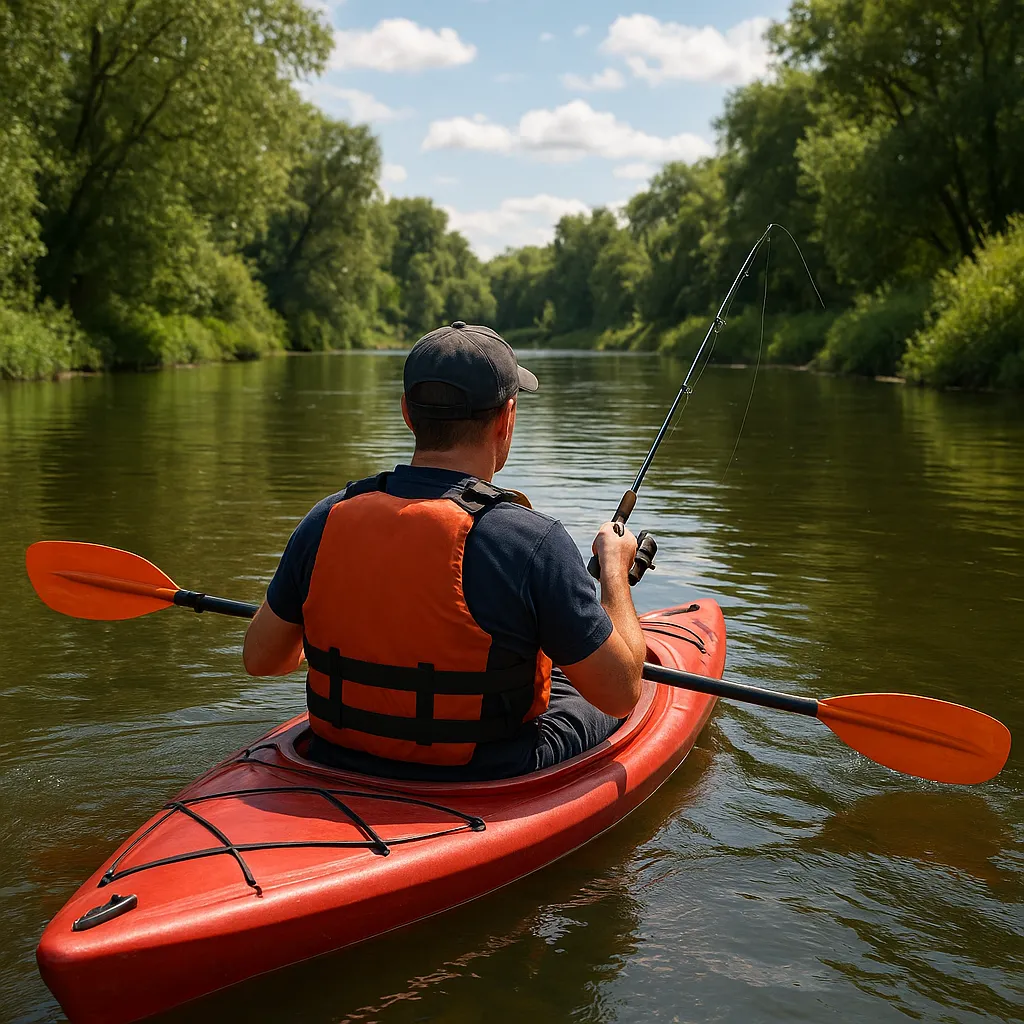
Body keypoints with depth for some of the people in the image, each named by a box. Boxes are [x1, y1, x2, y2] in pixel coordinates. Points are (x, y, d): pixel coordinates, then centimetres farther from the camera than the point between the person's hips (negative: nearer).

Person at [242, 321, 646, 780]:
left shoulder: (327, 519, -10)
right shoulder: (530, 541, -24)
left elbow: (260, 659, 3)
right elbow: (621, 691, -15)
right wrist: (614, 566, 1)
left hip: (341, 769, 5)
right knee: (589, 703, 25)